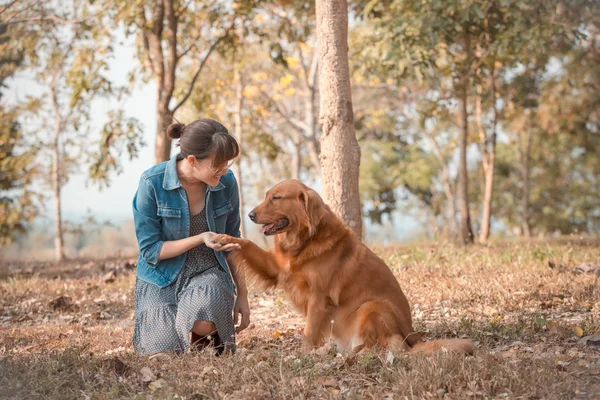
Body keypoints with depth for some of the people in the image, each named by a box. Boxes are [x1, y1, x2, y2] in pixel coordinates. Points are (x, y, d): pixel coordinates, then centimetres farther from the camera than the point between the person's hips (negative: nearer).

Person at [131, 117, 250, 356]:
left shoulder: (226, 182, -6)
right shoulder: (153, 183, -16)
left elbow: (233, 240, 9)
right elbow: (149, 250, -12)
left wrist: (242, 295, 12)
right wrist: (201, 238, -23)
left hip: (208, 273, 1)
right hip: (161, 278, -1)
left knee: (203, 320, -35)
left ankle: (207, 336, 3)